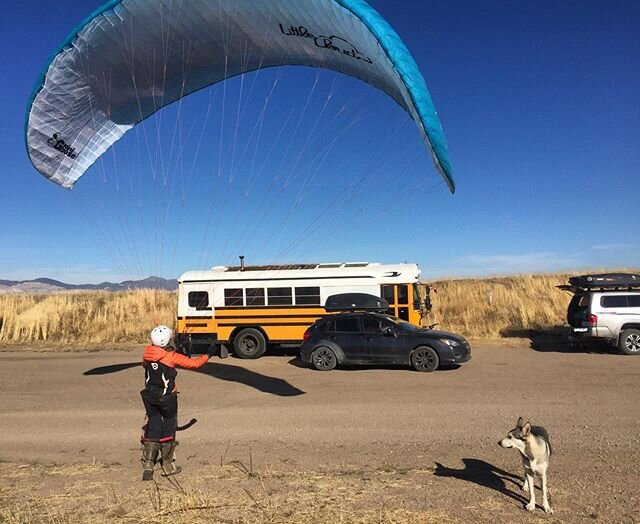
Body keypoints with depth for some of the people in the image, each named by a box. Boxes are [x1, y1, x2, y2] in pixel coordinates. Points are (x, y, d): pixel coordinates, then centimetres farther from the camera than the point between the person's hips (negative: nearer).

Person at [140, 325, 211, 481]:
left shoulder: (147, 354, -4)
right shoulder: (173, 357, -18)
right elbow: (194, 363, -10)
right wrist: (207, 356, 8)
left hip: (149, 397, 4)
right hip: (167, 398, -4)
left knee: (152, 427, 14)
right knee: (168, 428, 12)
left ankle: (147, 465, 11)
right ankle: (168, 465, 21)